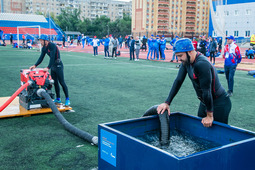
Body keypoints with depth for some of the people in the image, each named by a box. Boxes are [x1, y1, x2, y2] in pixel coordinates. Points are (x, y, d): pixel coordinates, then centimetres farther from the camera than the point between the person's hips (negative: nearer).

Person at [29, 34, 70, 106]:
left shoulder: (52, 46, -20)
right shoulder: (44, 48, 6)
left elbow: (52, 57, -28)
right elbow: (41, 58, 9)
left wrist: (48, 67, -34)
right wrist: (35, 65, -3)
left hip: (58, 66, -8)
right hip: (52, 66, 8)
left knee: (62, 82, -7)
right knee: (55, 83, 11)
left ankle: (67, 99, -1)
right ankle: (58, 99, 20)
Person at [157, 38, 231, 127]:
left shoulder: (202, 64, -31)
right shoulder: (186, 61, -4)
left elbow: (206, 91, -29)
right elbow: (178, 81, -1)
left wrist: (209, 116, -22)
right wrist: (167, 103, -5)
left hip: (219, 104, -8)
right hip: (205, 102, 9)